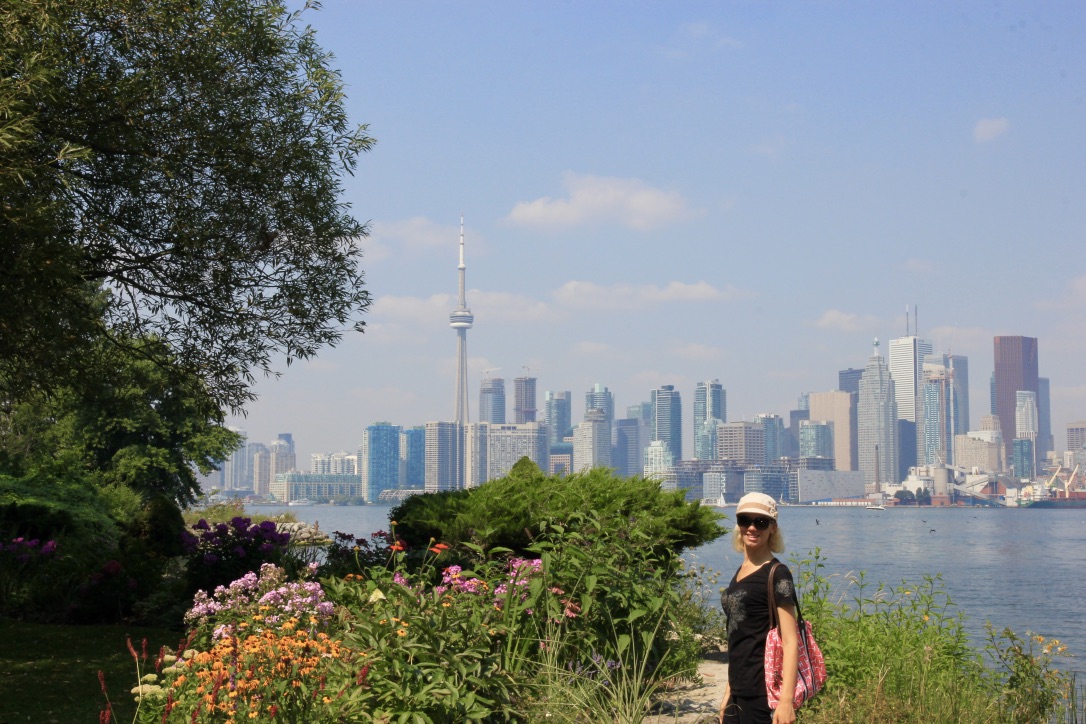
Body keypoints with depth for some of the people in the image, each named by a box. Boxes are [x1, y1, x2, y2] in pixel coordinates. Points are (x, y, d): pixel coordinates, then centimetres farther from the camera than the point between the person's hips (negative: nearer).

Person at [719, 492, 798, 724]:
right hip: (740, 694, 8)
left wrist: (786, 700, -21)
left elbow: (790, 642, -14)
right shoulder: (740, 573, 14)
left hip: (764, 695, -8)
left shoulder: (777, 574, -8)